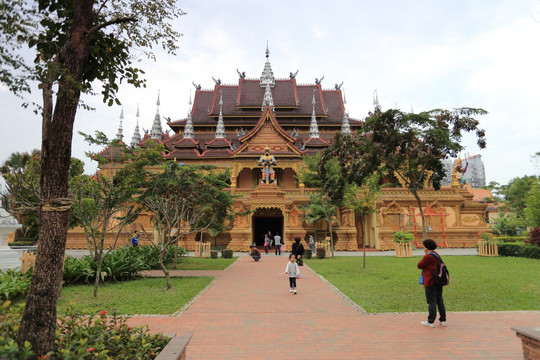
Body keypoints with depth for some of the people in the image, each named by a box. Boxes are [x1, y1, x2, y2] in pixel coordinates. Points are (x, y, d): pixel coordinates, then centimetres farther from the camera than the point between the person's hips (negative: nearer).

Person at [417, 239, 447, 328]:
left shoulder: (428, 257, -18)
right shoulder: (437, 255, 11)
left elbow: (420, 265, -8)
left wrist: (424, 255, 0)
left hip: (431, 282, -9)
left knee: (432, 302, -2)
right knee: (440, 301, 14)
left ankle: (431, 322, 5)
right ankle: (443, 320, 21)